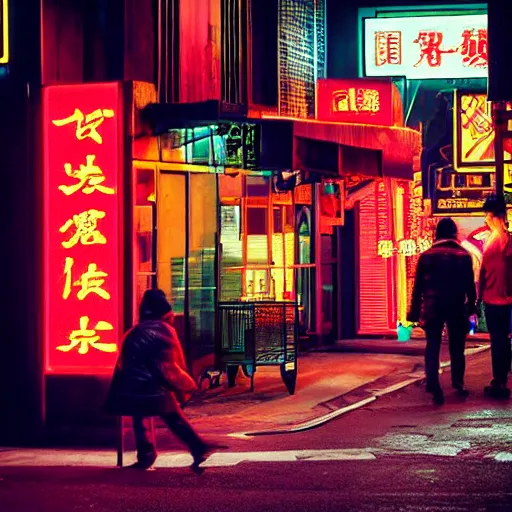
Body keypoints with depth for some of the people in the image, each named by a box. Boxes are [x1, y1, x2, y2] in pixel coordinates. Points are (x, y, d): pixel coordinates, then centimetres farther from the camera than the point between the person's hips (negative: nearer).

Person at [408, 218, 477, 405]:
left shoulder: (426, 256, -2)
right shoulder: (464, 256, -3)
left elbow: (418, 286, -1)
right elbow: (470, 286, -1)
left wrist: (415, 312, 5)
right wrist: (471, 307, 10)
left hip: (432, 308, 0)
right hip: (457, 308, 0)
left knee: (432, 348, 3)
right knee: (457, 348, 15)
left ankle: (434, 387, -10)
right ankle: (458, 383, 18)